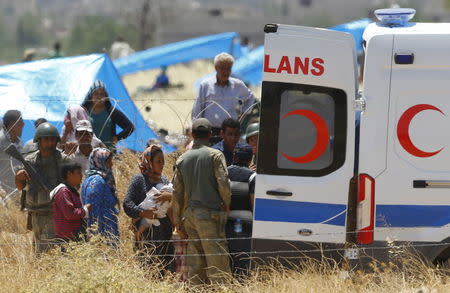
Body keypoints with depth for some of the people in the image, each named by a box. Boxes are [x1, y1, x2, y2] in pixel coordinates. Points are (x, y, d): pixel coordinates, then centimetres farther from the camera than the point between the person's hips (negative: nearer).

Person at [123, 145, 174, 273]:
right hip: (147, 233, -6)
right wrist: (142, 212, -21)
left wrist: (170, 196, -16)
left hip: (165, 232, 6)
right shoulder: (139, 179, 1)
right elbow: (127, 204, -6)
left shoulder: (164, 180, 18)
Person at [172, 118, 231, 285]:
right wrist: (226, 205, 7)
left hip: (189, 214, 5)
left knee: (195, 264, 7)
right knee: (217, 261, -7)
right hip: (210, 214, -5)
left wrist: (178, 221, 17)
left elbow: (177, 193, 12)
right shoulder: (215, 155, -4)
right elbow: (223, 183, -11)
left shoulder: (182, 159, 12)